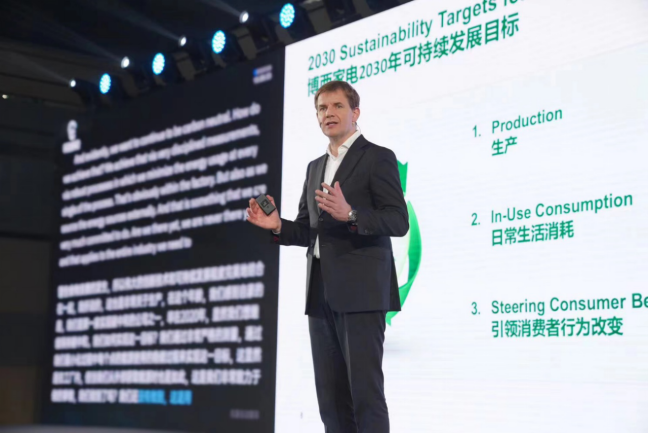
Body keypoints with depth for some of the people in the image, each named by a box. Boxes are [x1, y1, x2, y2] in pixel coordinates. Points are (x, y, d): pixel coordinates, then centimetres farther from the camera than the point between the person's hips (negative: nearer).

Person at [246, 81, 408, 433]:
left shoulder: (377, 157, -1)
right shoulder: (315, 167, 21)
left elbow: (399, 221, -10)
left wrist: (350, 214, -25)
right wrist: (278, 227, 1)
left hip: (361, 292, -7)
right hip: (321, 295, 7)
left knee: (365, 391, -9)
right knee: (331, 397, 7)